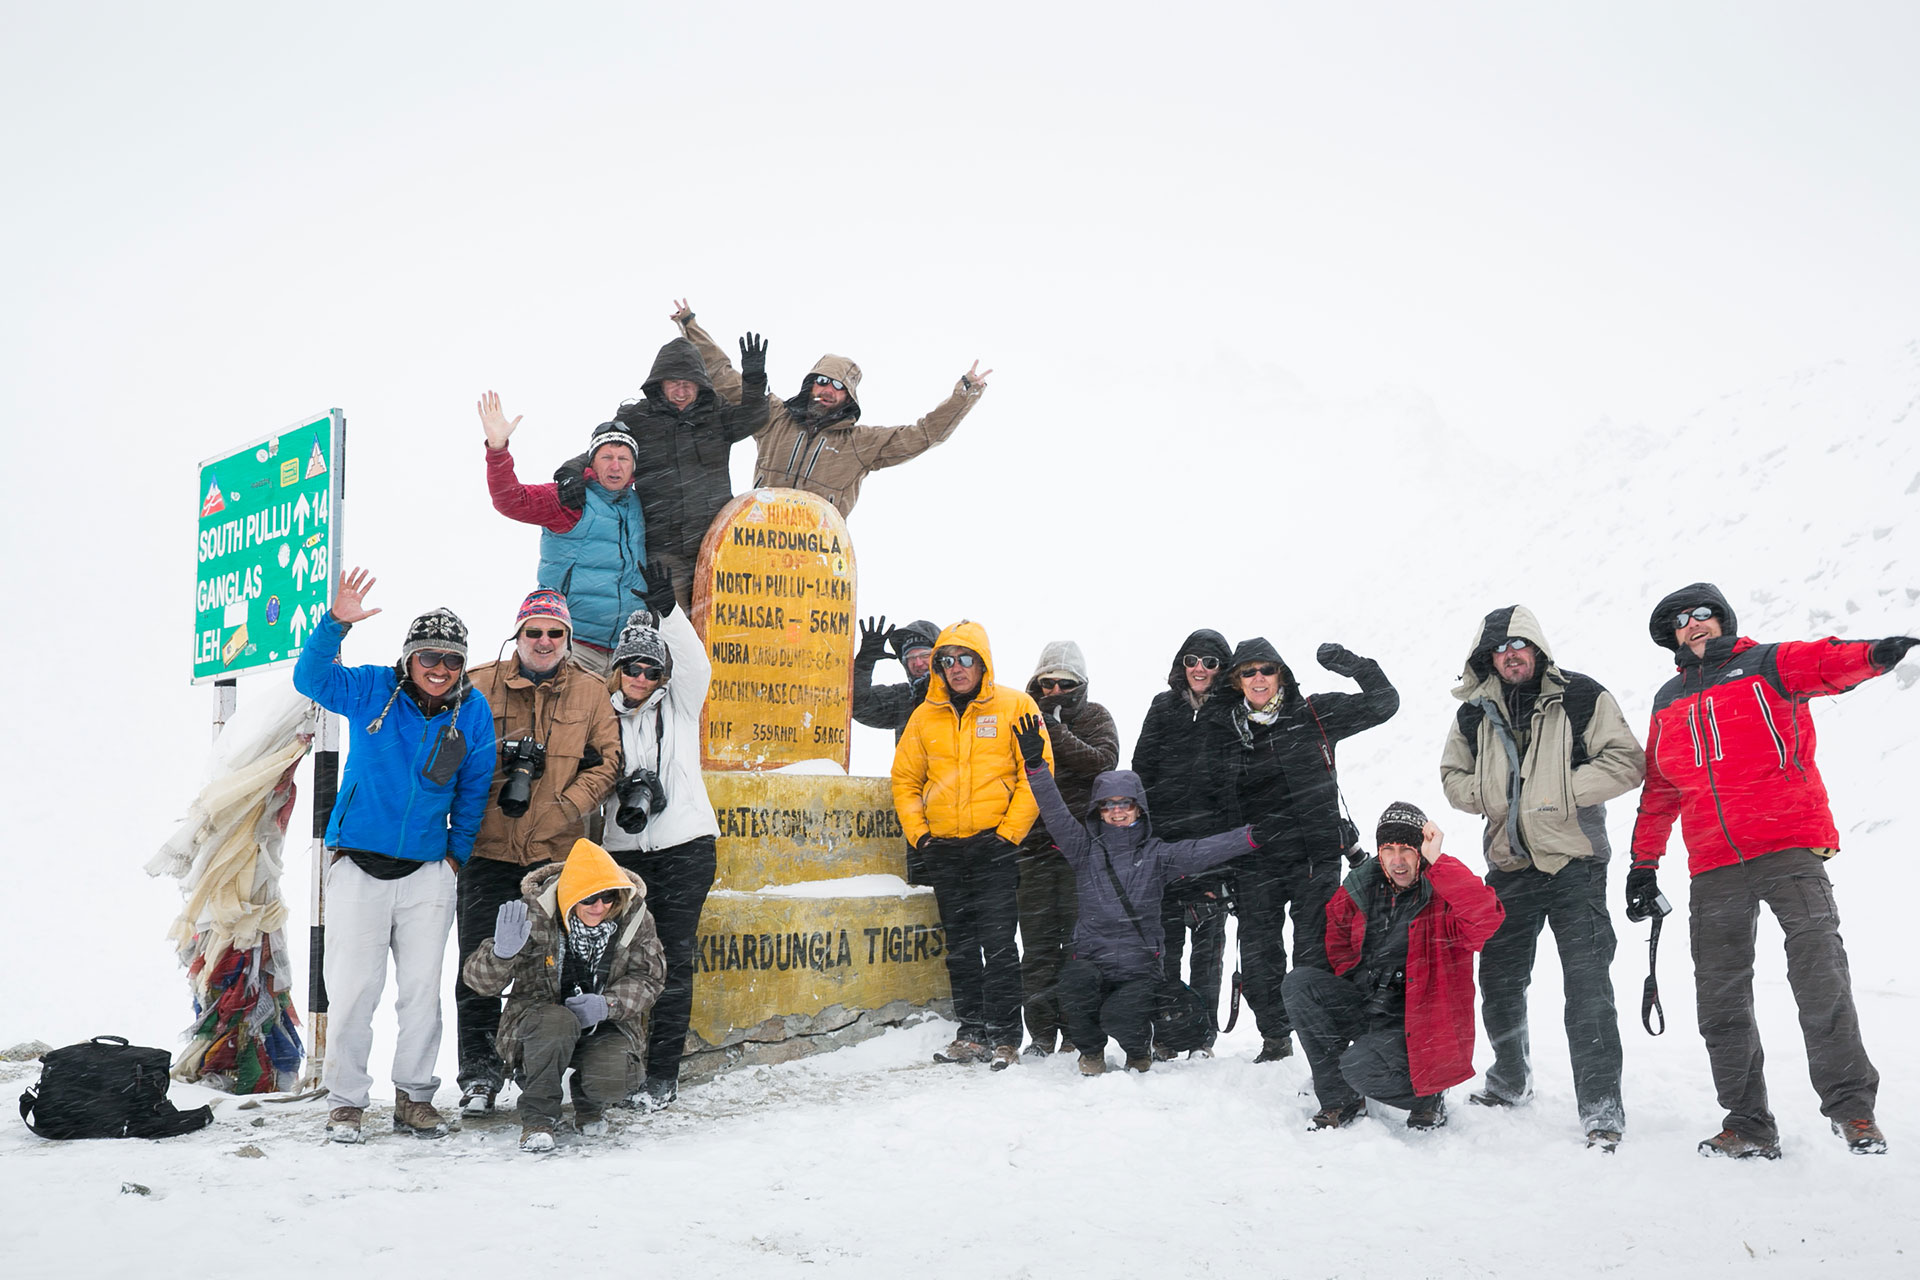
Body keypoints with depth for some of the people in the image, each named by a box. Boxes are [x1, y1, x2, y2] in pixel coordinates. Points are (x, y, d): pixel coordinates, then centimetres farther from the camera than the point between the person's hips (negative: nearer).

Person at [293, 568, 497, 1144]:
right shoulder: (372, 690, -2)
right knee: (353, 988, -2)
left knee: (422, 989, 6)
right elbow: (311, 677, -16)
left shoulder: (473, 713, 2)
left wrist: (458, 853, 8)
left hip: (428, 871, 2)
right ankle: (345, 1101, 12)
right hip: (358, 864, -2)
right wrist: (335, 622, -31)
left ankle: (415, 1096, 19)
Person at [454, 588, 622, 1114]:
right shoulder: (481, 686, 2)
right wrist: (504, 763, -13)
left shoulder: (588, 691, 6)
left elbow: (608, 758, 4)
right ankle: (480, 1071, 10)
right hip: (489, 850, -1)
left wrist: (566, 807, -9)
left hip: (557, 853, 1)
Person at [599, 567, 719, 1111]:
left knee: (673, 959, -2)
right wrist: (628, 790, -8)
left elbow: (695, 663, -10)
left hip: (685, 846, -2)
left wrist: (667, 611, -22)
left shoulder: (679, 703, 8)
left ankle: (663, 1073, 4)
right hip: (625, 851, 2)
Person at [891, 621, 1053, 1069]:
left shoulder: (1015, 707, -2)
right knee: (960, 947, 10)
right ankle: (971, 1034, 18)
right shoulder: (926, 715, 9)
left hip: (995, 846, -4)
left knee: (998, 945, -6)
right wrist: (918, 832, 6)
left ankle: (1005, 1037, 1)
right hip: (944, 848, 5)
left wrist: (1010, 831, -10)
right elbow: (905, 778, 16)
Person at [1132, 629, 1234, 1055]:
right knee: (1166, 934, 2)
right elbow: (1142, 772, 8)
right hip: (1164, 837, 1)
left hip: (1215, 840, -1)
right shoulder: (1164, 709, 8)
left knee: (1208, 937, 4)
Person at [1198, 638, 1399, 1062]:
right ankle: (1275, 1039, 24)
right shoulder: (1222, 728, 6)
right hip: (1255, 864, 2)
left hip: (1315, 857, -2)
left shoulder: (1314, 714, 2)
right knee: (1258, 958, 6)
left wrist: (1358, 669, -12)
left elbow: (1383, 705, 6)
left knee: (1315, 956, -4)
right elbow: (1217, 800, 13)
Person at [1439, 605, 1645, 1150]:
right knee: (1499, 981, 12)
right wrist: (1488, 795, -2)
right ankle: (1510, 1081, 34)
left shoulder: (1580, 696, -4)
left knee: (1587, 985, -10)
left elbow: (1626, 762, -8)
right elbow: (1453, 775, 19)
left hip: (1575, 863, -4)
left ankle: (1602, 1108, -3)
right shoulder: (1475, 712, 8)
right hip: (1508, 865, 5)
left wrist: (1559, 790, -15)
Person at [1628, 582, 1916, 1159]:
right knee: (1720, 1000, 4)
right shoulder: (1668, 702, 20)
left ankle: (1851, 1106, 2)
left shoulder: (1769, 665, 7)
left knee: (1820, 976, -13)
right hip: (1714, 866, 5)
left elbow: (1825, 662, -16)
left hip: (1790, 843, -5)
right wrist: (1644, 865, 22)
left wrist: (1873, 654, -38)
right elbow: (1659, 790, 25)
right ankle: (1748, 1124, 13)